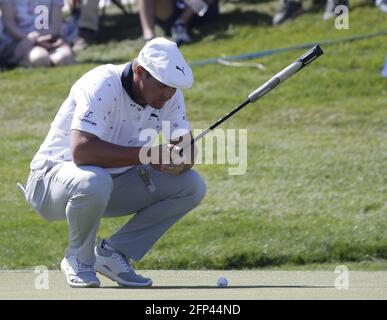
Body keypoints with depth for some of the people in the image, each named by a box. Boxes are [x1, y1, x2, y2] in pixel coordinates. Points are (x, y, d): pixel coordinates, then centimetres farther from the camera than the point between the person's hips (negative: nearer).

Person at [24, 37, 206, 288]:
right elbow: (81, 150, -40)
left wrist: (177, 161, -31)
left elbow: (188, 151, -5)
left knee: (192, 186, -9)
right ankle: (79, 260, -12)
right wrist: (147, 154, -38)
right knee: (94, 182, -41)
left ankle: (113, 253, -1)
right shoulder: (102, 86, -28)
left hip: (116, 184, 7)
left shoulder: (170, 95, -6)